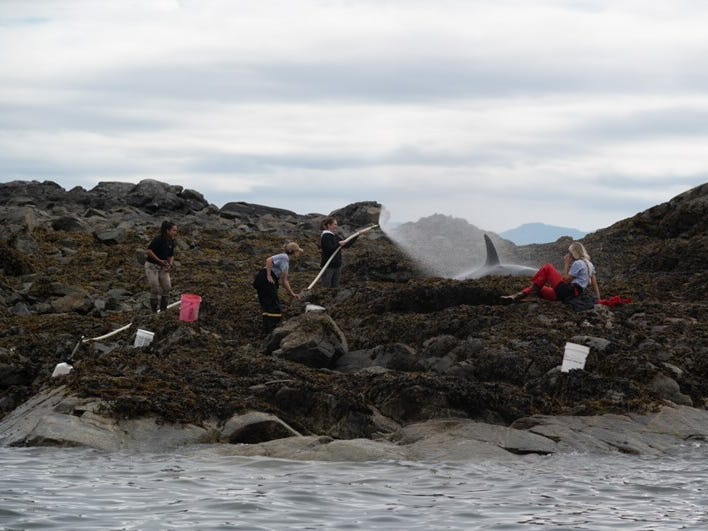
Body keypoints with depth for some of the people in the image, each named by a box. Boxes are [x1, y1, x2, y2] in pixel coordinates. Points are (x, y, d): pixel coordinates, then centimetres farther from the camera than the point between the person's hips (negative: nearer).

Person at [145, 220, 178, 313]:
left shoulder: (171, 242, 1)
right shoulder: (158, 239, -22)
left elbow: (171, 256, 11)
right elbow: (148, 251, -26)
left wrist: (170, 265, -8)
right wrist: (159, 260, -24)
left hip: (162, 267, 6)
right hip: (151, 266, -6)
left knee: (167, 287, -5)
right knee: (155, 289, -8)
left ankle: (163, 309, 10)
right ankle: (154, 311, 6)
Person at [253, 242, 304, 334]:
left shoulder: (287, 262, 23)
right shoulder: (284, 257, -6)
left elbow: (284, 281, 26)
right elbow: (269, 260, -22)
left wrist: (292, 294, 22)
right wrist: (269, 276, -20)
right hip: (265, 279, -10)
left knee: (267, 306, 12)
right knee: (274, 306, -8)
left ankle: (267, 331, 14)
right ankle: (270, 330, -9)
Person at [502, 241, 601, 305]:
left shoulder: (578, 263, -9)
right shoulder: (589, 264, 18)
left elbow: (566, 280, -10)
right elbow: (594, 283, 13)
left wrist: (566, 265, -2)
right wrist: (598, 299, 12)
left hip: (567, 291, -10)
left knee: (547, 268, -5)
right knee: (538, 289, 13)